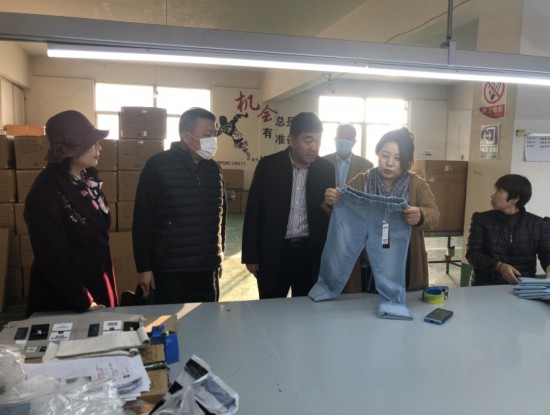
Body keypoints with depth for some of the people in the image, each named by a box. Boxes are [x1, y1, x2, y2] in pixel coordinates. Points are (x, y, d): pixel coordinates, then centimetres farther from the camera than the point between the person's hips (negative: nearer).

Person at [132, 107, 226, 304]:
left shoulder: (214, 169, 7)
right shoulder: (157, 166, -8)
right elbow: (142, 220, -8)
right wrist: (143, 267, -8)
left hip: (207, 270, 5)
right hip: (169, 271, -5)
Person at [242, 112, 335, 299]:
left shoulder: (326, 169, 0)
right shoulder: (268, 165, -4)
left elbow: (331, 213, 5)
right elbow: (253, 212, -1)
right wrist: (250, 255, -2)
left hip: (311, 253, 1)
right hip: (273, 252, -1)